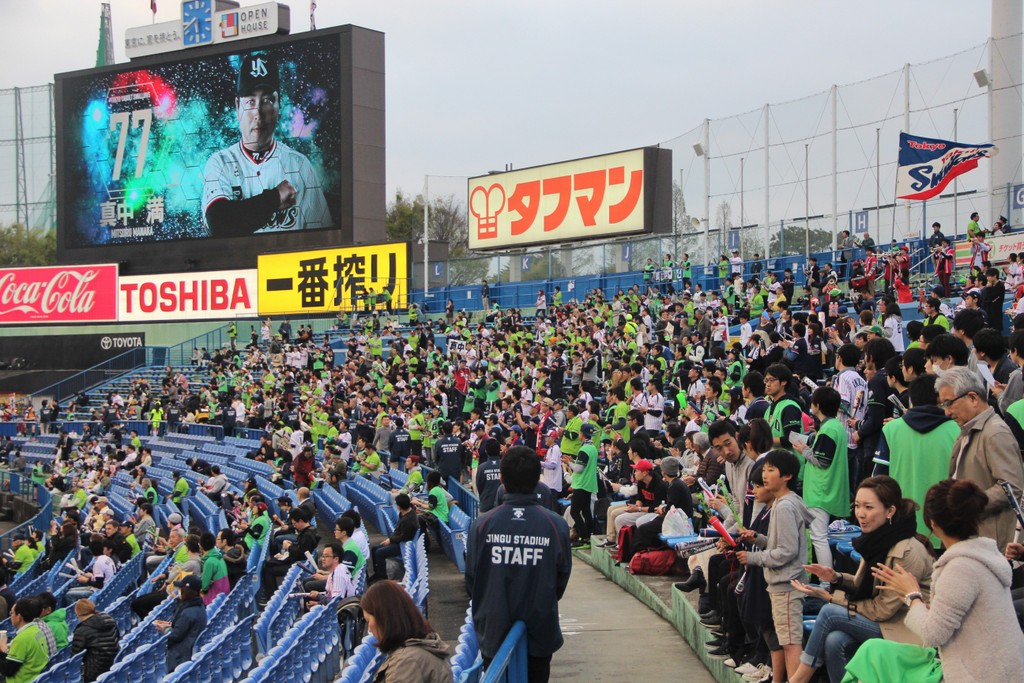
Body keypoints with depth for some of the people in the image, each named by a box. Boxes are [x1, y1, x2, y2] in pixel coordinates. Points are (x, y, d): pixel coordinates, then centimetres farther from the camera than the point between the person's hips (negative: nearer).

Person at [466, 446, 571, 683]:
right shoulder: (556, 526, -13)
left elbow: (471, 581, -4)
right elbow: (562, 578, -1)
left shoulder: (482, 525, -14)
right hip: (540, 634, 0)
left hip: (494, 634, 0)